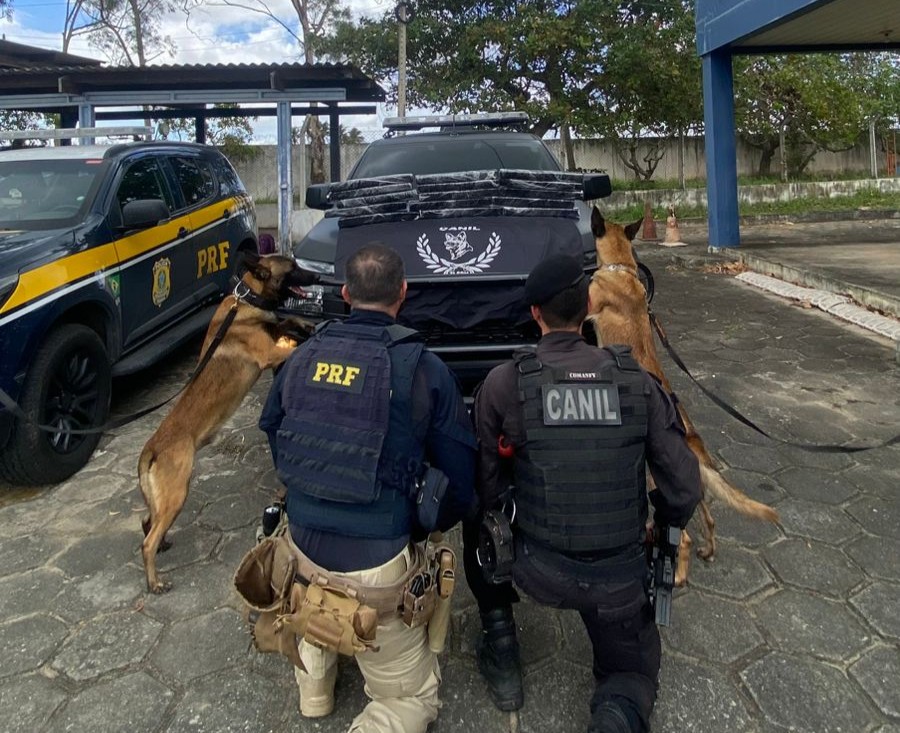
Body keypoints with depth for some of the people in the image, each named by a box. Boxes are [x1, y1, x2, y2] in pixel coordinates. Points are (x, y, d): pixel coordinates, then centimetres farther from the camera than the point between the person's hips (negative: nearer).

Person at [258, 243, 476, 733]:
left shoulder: (304, 356, 1)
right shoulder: (423, 368, -11)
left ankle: (314, 684, 39)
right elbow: (461, 477, -6)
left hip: (302, 544, 5)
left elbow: (270, 428, 17)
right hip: (377, 561, -4)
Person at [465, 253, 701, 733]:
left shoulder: (504, 383, -12)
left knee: (479, 518, 29)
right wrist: (662, 527, 16)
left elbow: (484, 486, -7)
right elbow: (684, 488, -5)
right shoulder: (637, 381, -7)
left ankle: (499, 646, 24)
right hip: (622, 581, 2)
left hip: (539, 571, -1)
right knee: (633, 671, 30)